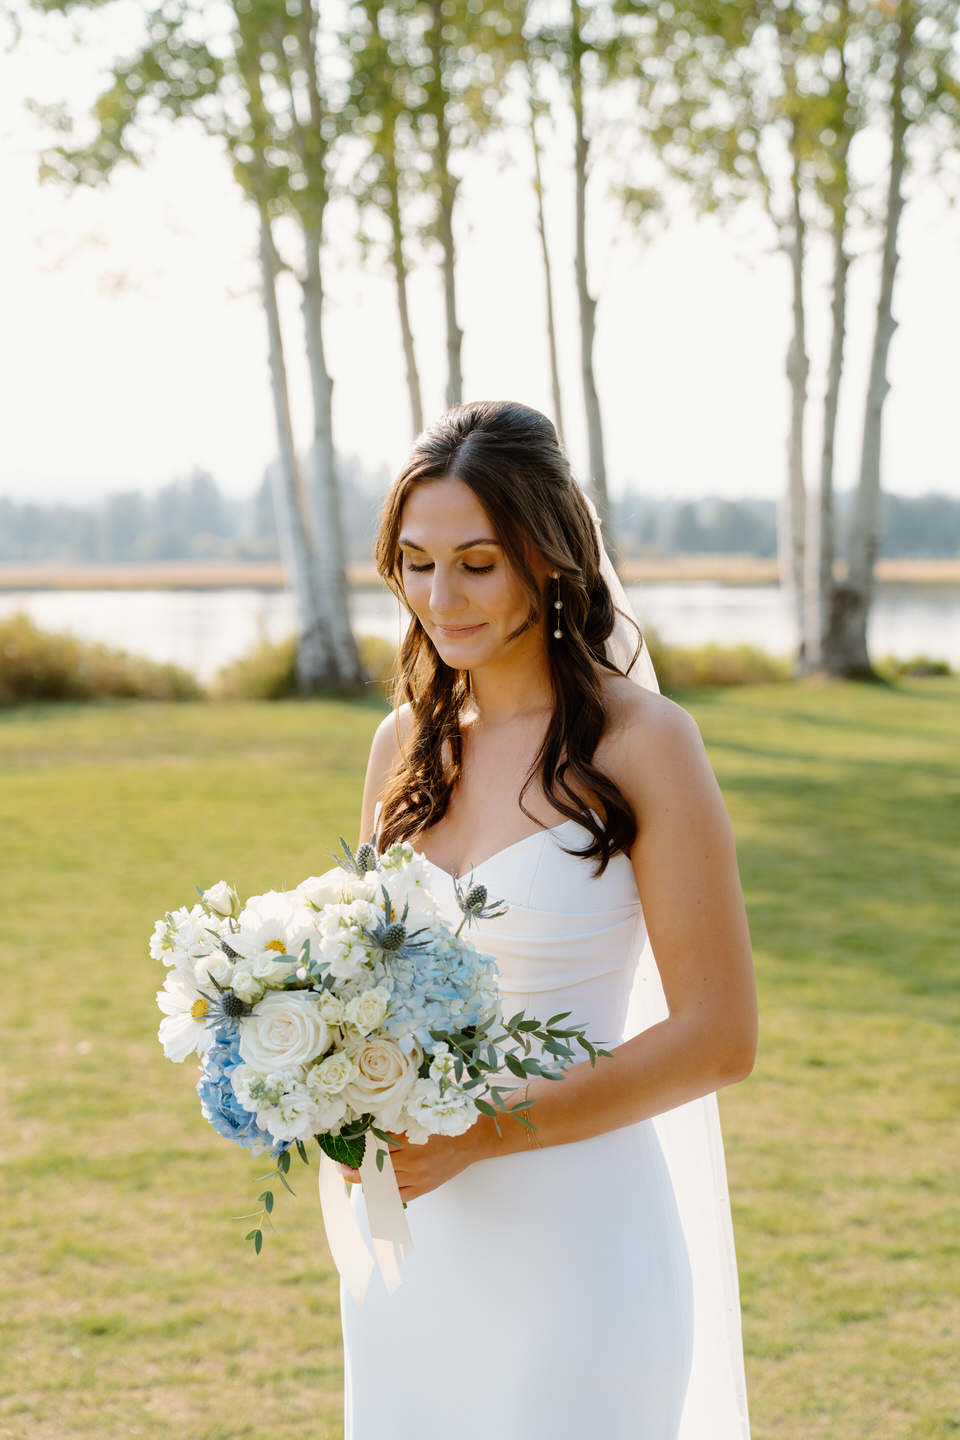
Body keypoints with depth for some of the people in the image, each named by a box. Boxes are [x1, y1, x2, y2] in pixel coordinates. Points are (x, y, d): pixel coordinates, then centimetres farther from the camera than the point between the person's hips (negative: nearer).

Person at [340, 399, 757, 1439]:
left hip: (575, 1243, -5)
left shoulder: (641, 745, -11)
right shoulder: (406, 743, 5)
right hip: (410, 1238, 5)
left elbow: (717, 1038, -12)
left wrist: (477, 1135, -18)